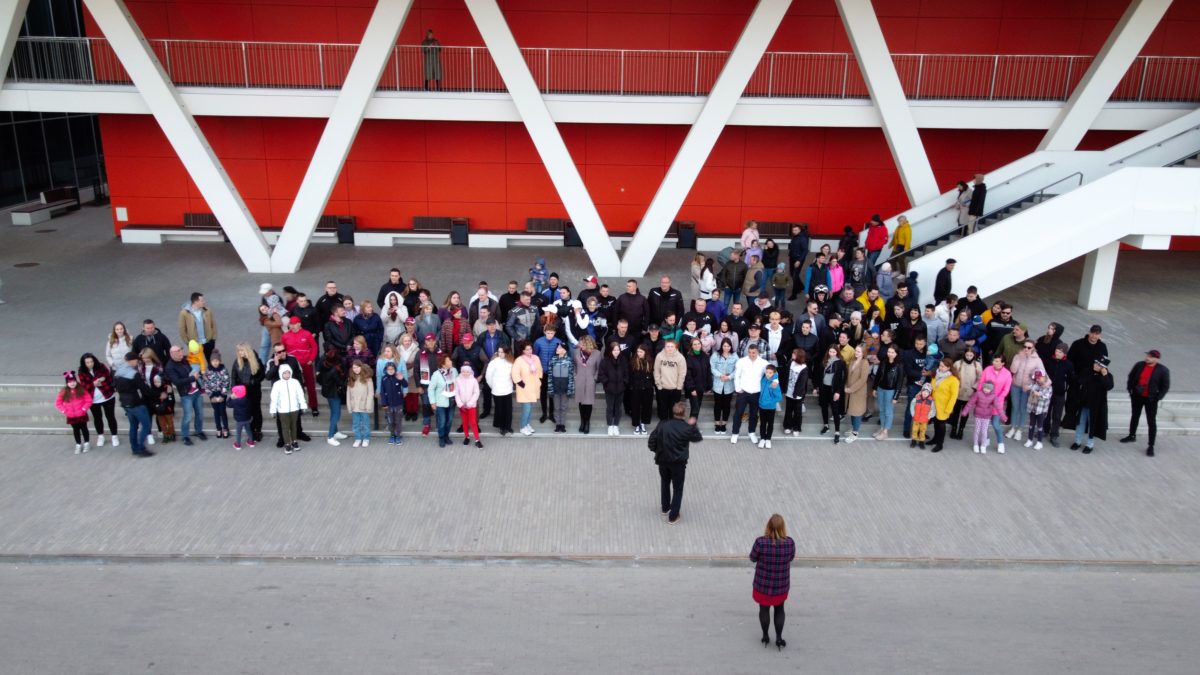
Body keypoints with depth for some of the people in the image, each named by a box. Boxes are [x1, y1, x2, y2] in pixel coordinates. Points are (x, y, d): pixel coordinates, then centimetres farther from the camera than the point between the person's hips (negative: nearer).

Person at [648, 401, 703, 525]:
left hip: (662, 460, 3)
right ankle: (673, 516, 18)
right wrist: (693, 425, 13)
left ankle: (665, 509, 42)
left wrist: (658, 451, 9)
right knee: (677, 489, 13)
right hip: (678, 463, -3)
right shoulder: (687, 428, -17)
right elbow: (698, 438, 2)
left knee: (665, 484, 26)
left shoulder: (662, 424, -11)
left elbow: (651, 441, -8)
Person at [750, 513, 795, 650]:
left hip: (763, 584, -1)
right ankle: (779, 638, 29)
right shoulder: (789, 543, -21)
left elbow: (753, 558, -10)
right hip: (781, 584, 1)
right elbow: (791, 558, -1)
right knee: (779, 609, 25)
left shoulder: (761, 542, -27)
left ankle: (765, 636, 37)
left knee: (764, 609, 21)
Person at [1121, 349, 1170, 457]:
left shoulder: (1163, 370, -14)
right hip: (1137, 396, 4)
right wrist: (1130, 389, 3)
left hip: (1150, 399, -4)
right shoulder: (1139, 365, -4)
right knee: (1135, 416, 21)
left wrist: (1157, 397, -12)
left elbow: (1165, 386, -7)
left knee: (1151, 422, -1)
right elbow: (1130, 377, 9)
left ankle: (1151, 446, 3)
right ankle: (1132, 436, 41)